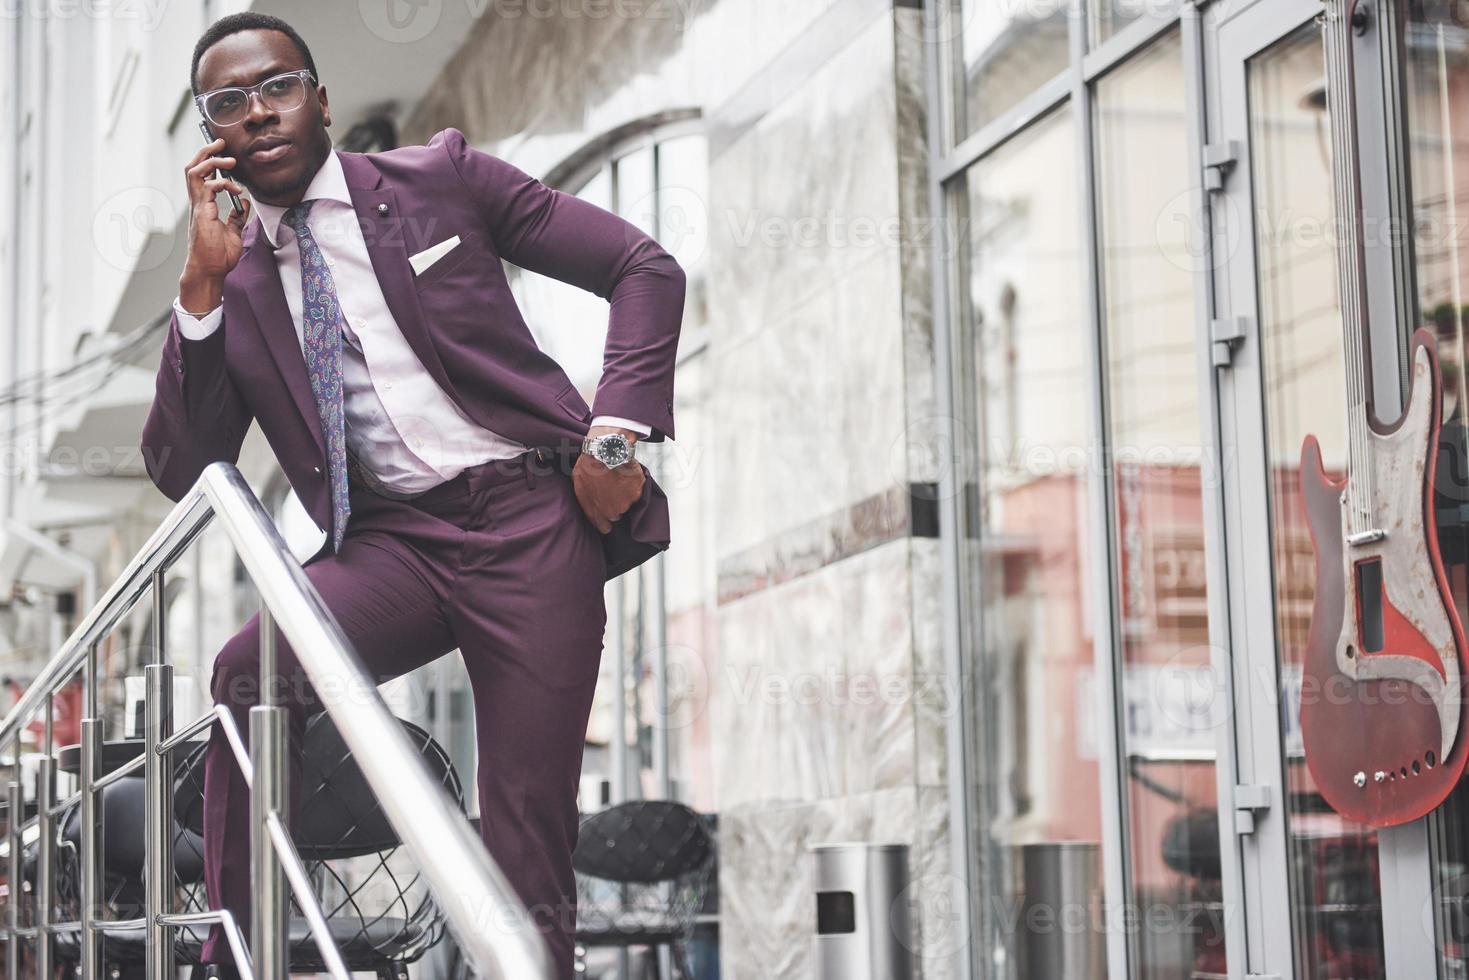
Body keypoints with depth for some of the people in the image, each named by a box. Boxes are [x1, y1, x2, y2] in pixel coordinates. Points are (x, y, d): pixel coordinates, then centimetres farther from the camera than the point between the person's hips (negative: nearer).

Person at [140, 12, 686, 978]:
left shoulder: (440, 176, 4)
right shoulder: (233, 279, 11)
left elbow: (646, 268, 4)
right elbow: (182, 471, 3)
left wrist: (617, 433, -9)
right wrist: (206, 282, -5)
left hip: (529, 512, -2)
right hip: (390, 538, 2)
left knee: (529, 847, -6)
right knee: (250, 674, -28)